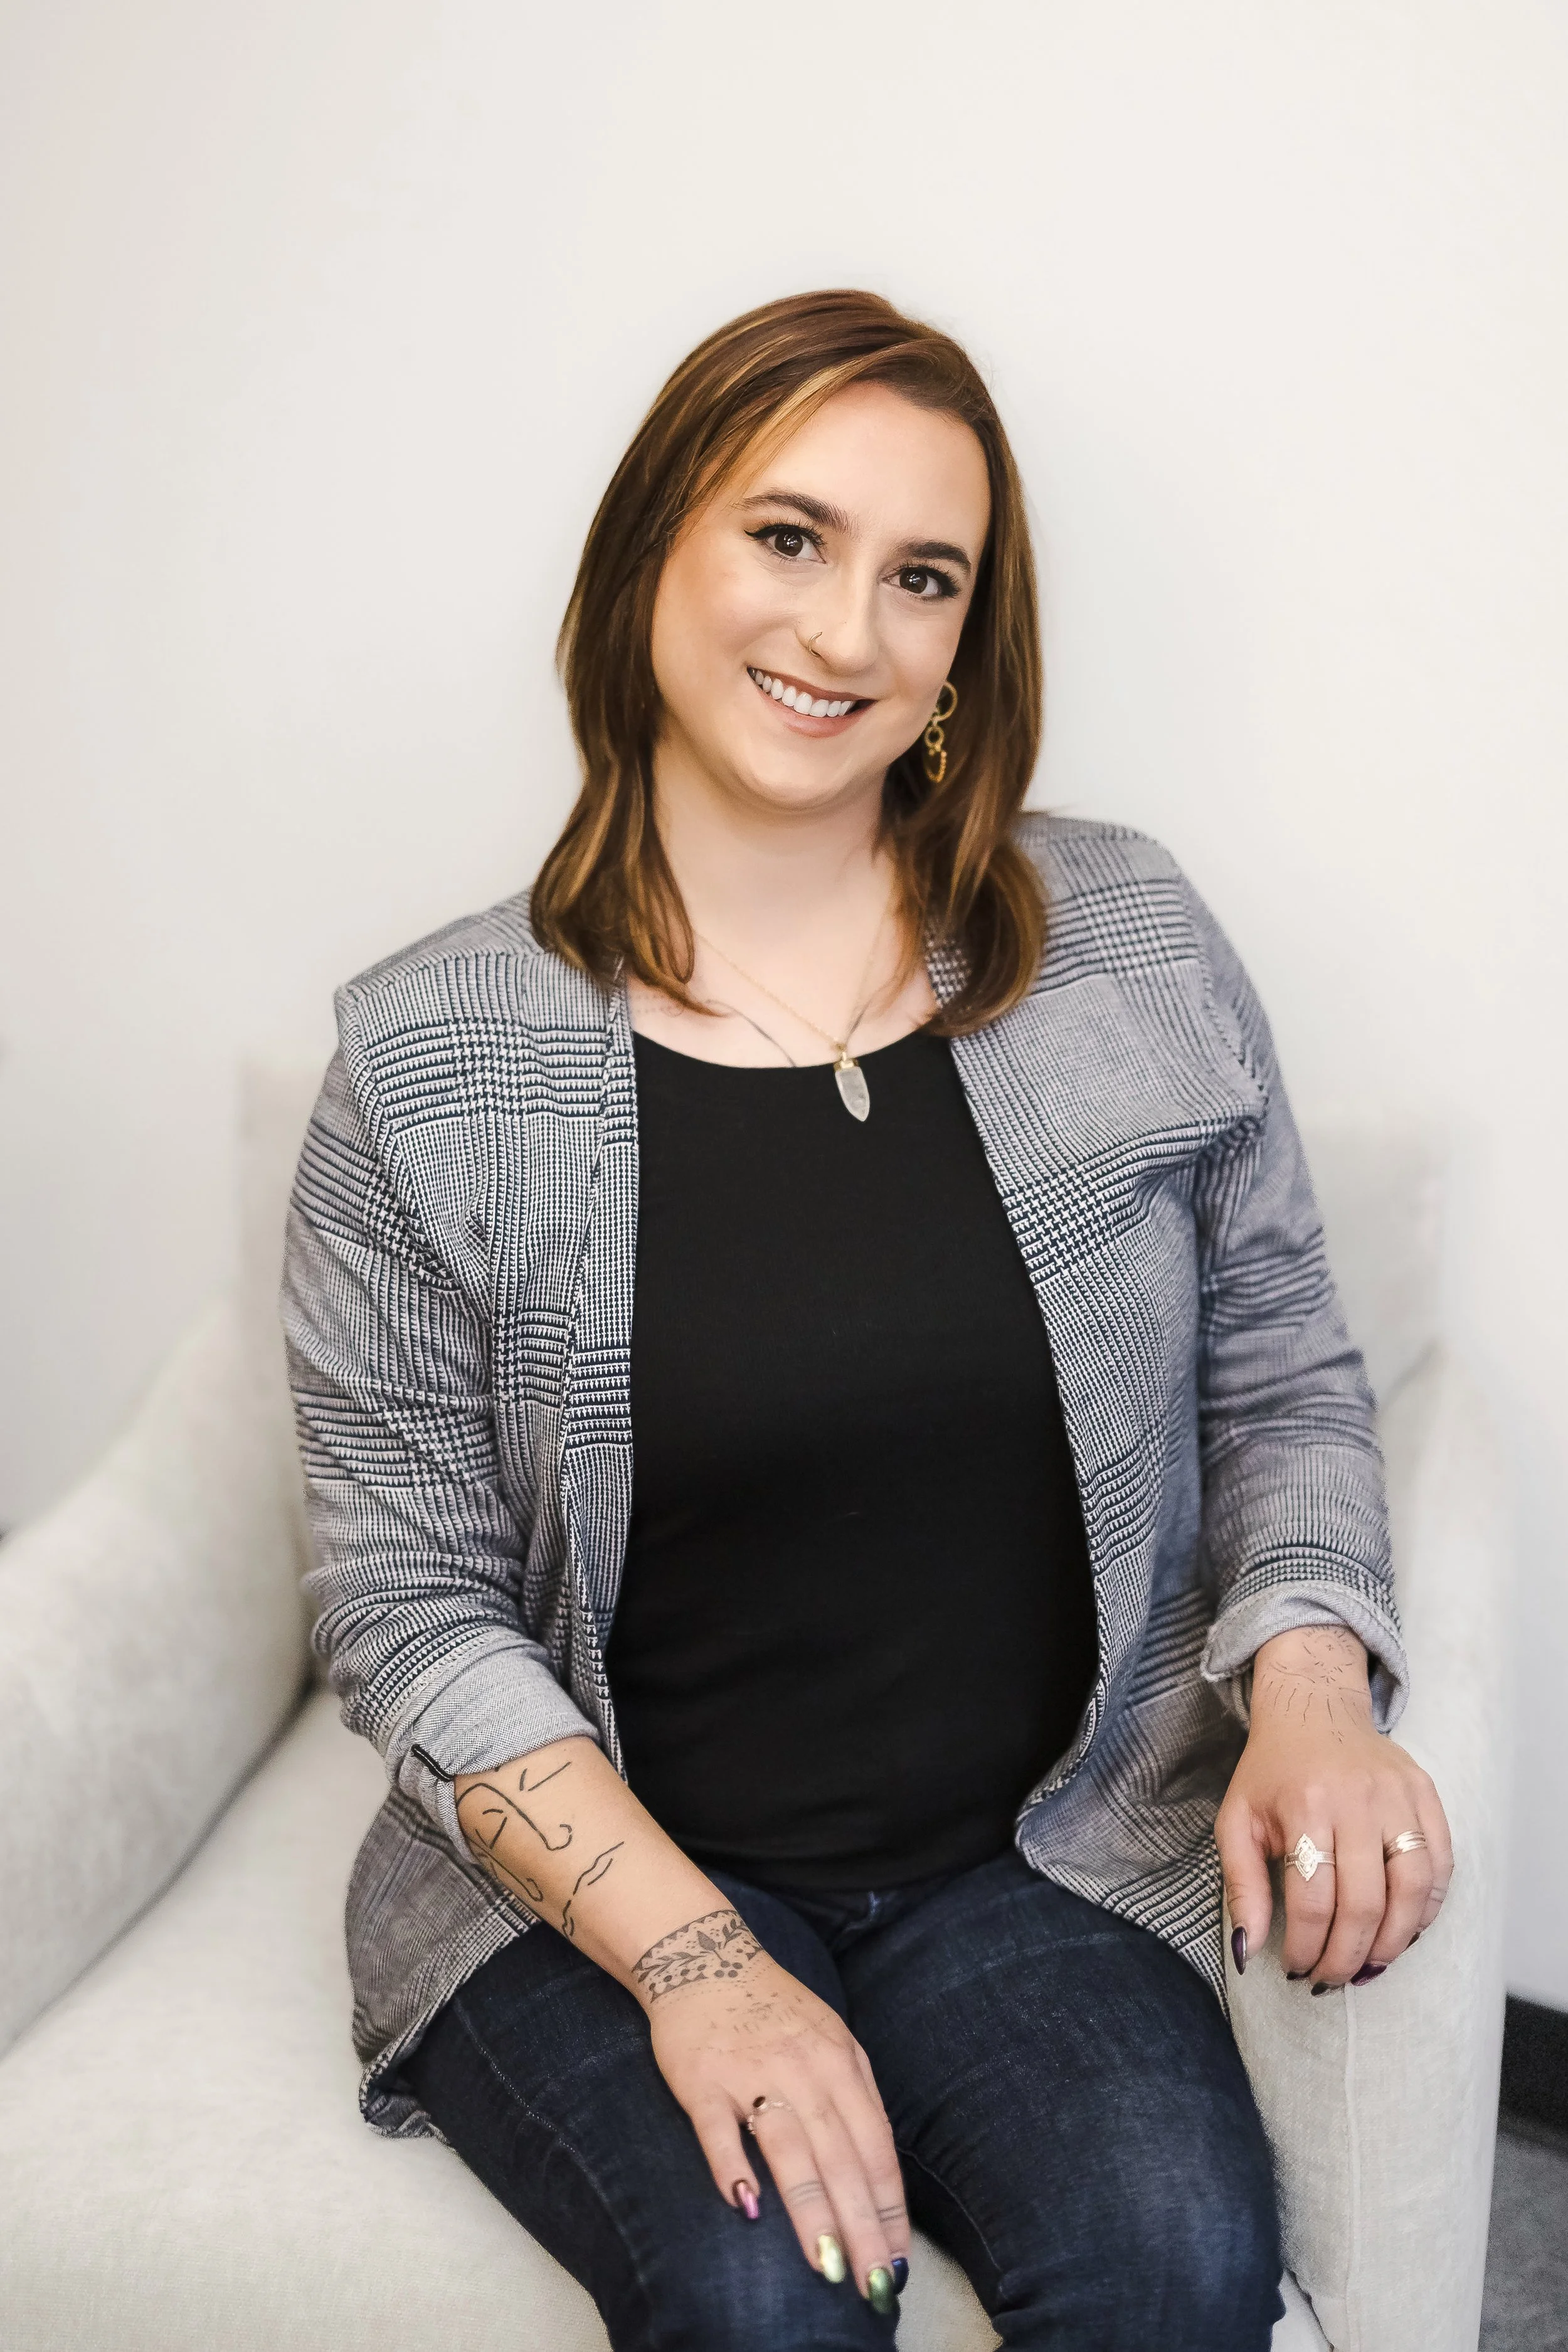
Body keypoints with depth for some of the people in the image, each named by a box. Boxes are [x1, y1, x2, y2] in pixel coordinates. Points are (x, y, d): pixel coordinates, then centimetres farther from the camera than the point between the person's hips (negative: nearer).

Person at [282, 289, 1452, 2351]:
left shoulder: (1133, 946, 0)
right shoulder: (431, 1061, -7)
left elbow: (1285, 1383, 7)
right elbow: (410, 1598, -6)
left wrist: (1310, 1683, -12)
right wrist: (687, 1953, -16)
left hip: (1047, 1851, 2)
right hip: (602, 1870, -1)